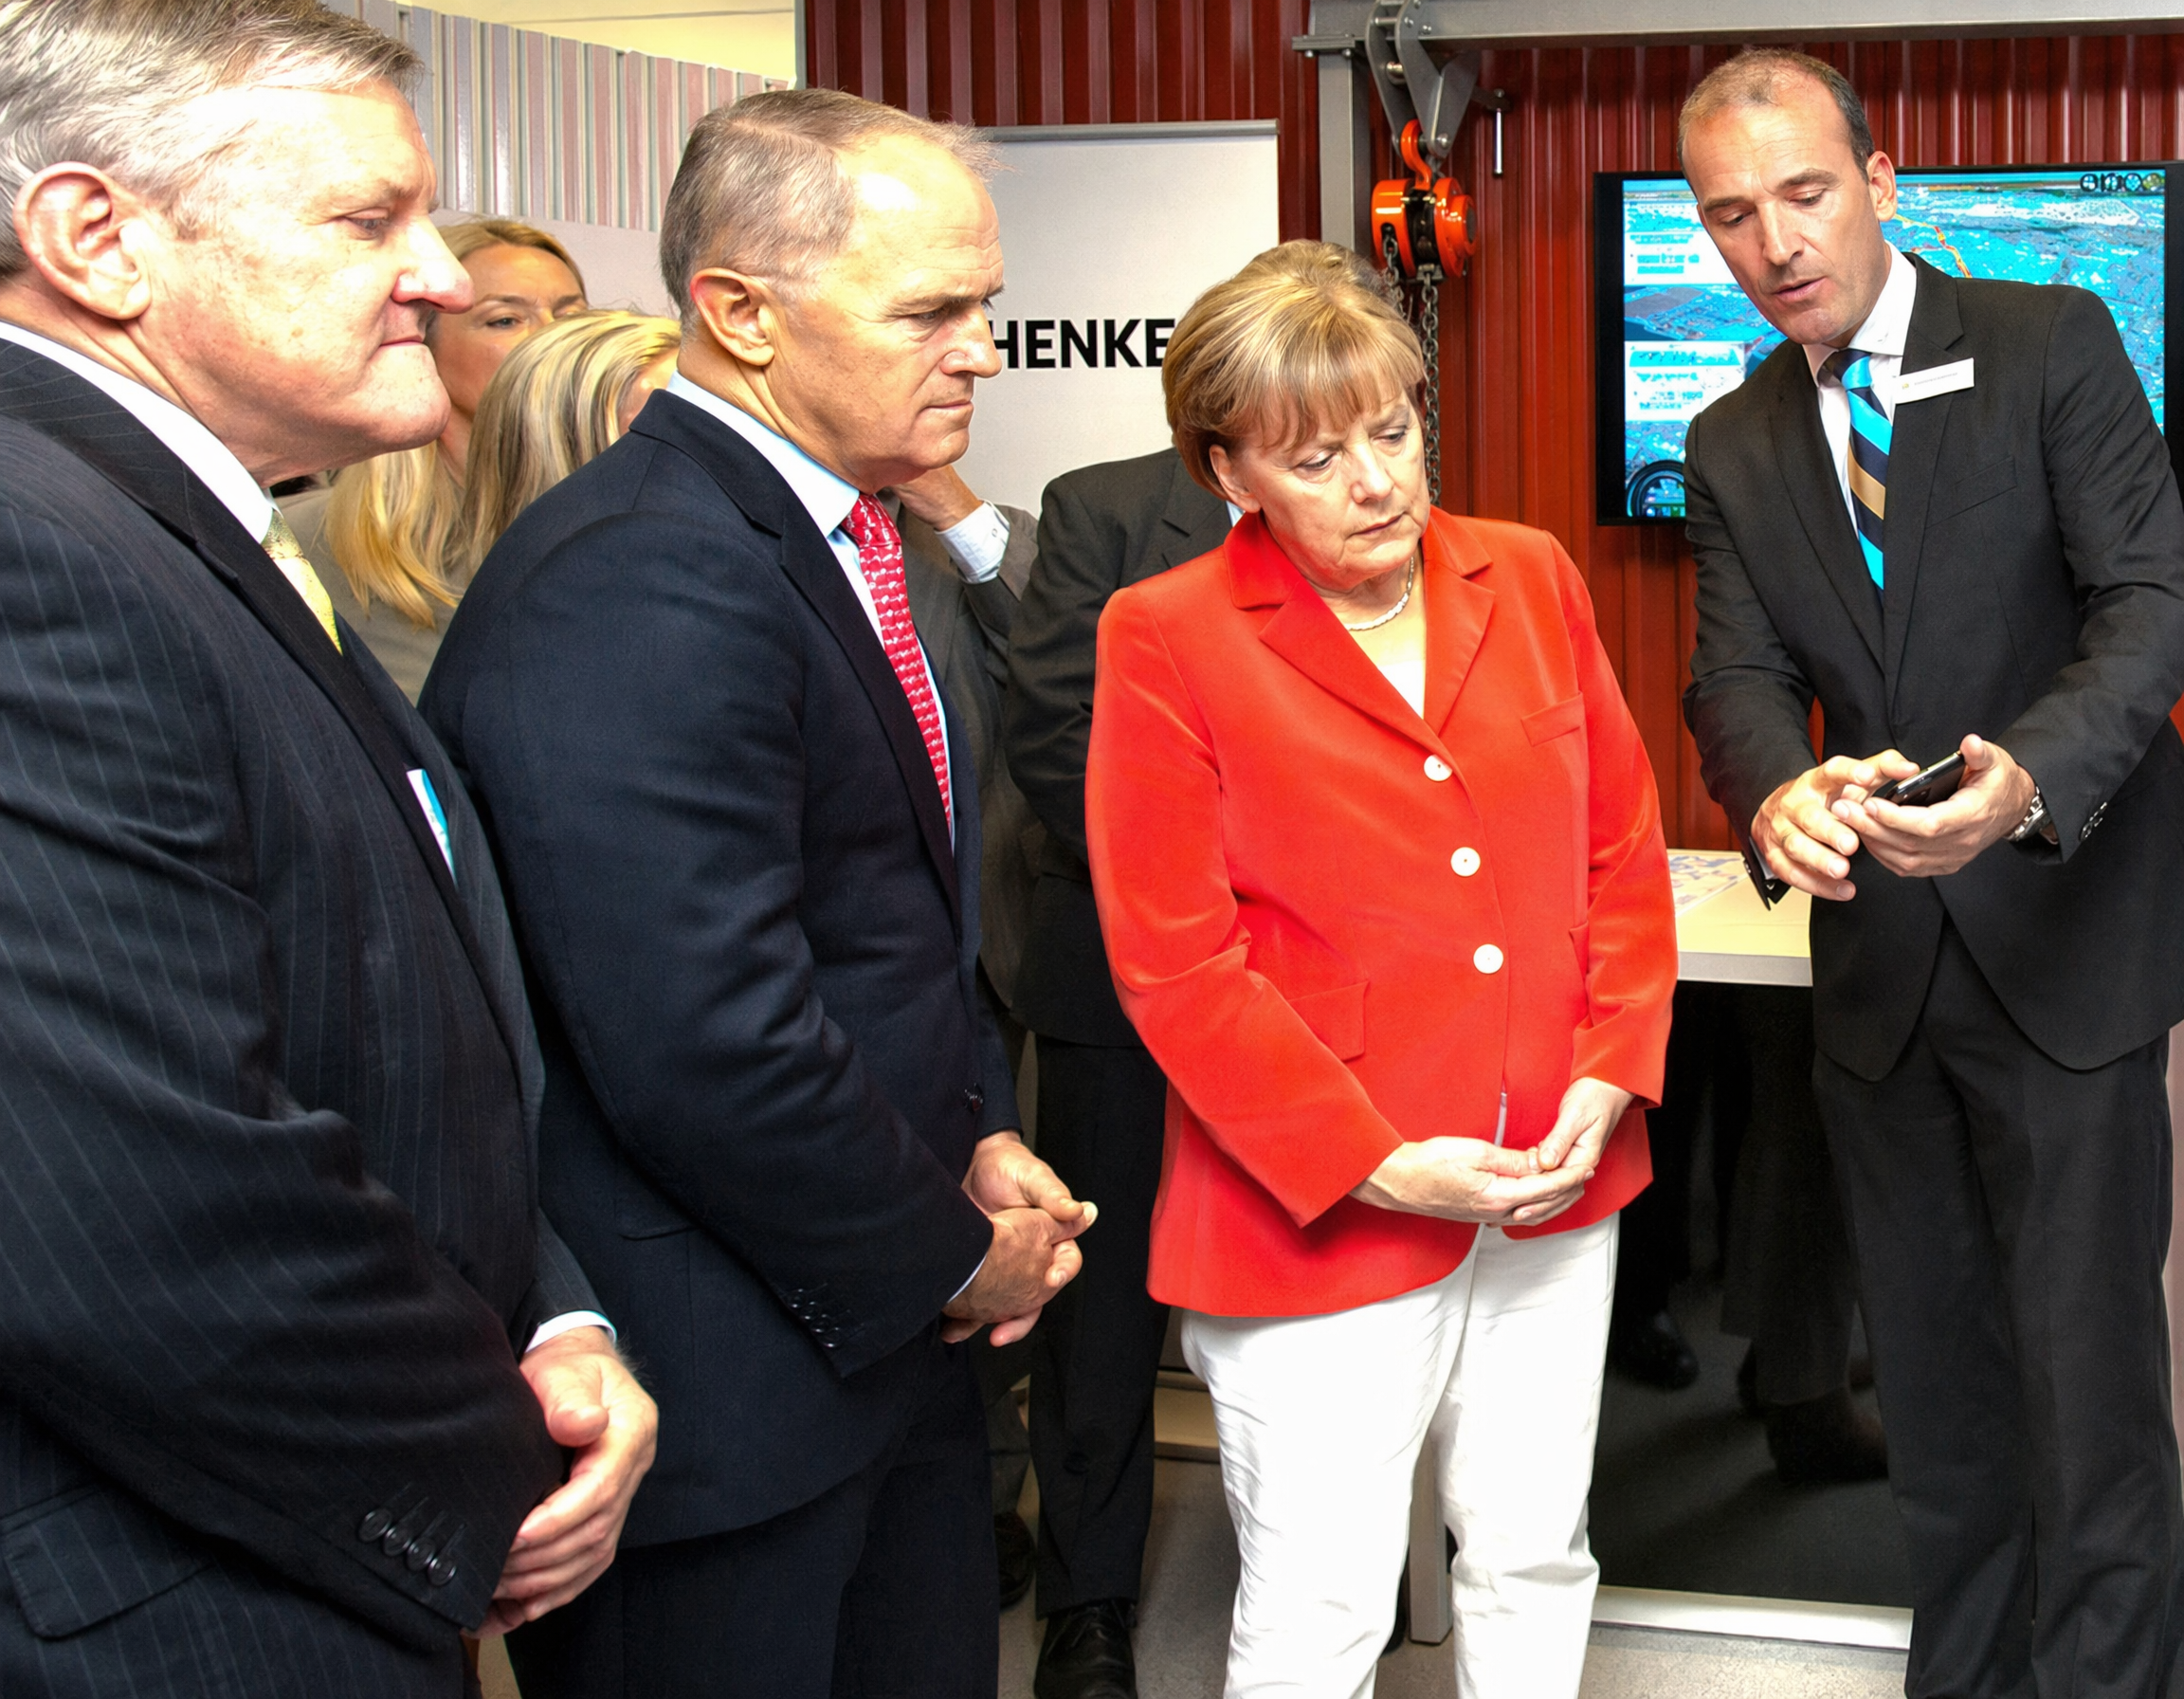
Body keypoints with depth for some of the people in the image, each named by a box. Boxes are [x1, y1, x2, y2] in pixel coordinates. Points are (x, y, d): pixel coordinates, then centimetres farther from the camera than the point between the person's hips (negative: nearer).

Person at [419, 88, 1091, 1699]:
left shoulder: (853, 538, 10)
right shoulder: (634, 584, -23)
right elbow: (704, 1045, -28)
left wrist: (982, 1142, 5)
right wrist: (951, 1257, -13)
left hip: (893, 1335, 9)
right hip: (724, 1398, -9)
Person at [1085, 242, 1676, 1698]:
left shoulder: (1532, 579, 6)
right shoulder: (1167, 639, -8)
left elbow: (1624, 844, 10)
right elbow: (1174, 960, -11)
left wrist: (1611, 1078, -3)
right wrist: (1372, 1163, -15)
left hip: (1556, 1183, 5)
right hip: (1320, 1211, -4)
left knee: (1537, 1562, 18)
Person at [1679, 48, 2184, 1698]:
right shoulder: (1735, 447, 7)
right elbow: (1738, 674, -4)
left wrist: (2030, 778, -35)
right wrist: (1779, 793, -29)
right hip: (1879, 962, 5)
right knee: (1931, 1375, 15)